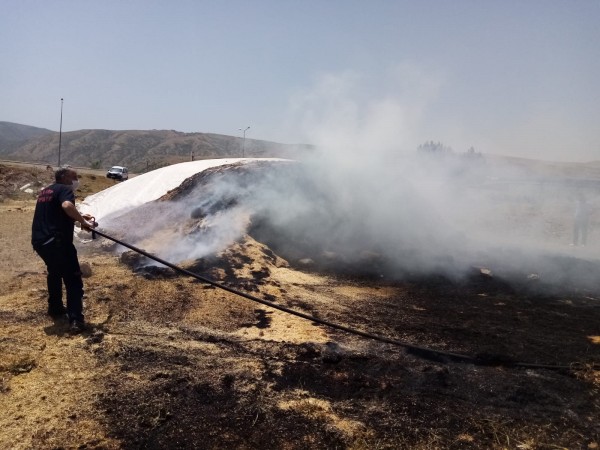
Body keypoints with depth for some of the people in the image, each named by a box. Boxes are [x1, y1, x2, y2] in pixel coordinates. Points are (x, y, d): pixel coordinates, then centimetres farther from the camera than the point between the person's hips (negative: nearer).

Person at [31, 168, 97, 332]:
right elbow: (67, 206, -28)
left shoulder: (45, 191, 23)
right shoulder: (64, 189, -5)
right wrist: (83, 221, -20)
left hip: (39, 241, 9)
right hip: (56, 241, -9)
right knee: (73, 279, -5)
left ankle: (55, 308, 40)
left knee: (55, 272, 30)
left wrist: (79, 217, 27)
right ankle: (76, 320, -13)